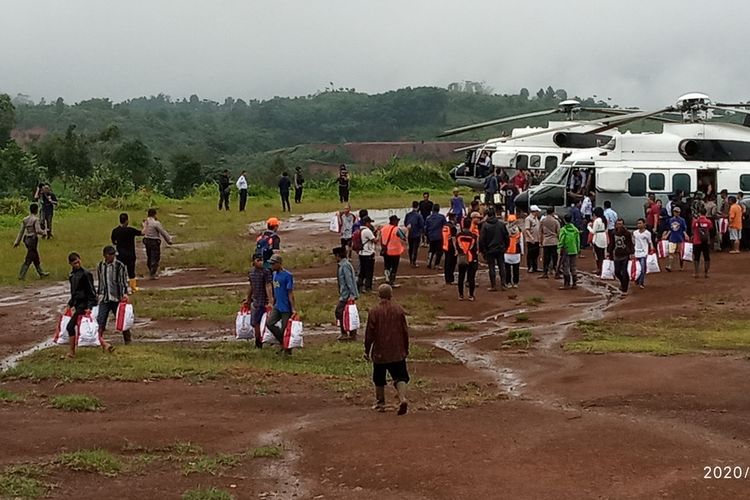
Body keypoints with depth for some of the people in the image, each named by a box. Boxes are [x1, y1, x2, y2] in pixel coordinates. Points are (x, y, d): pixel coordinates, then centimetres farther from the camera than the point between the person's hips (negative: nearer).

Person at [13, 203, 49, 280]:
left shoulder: (25, 219, 6)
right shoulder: (35, 219, -16)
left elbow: (21, 231, 8)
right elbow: (38, 230, -22)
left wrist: (17, 241, 11)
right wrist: (43, 232, -1)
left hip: (26, 239, 8)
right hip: (33, 240, -8)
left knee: (36, 258, 19)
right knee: (29, 259, -2)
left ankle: (41, 273, 30)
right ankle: (21, 275, -2)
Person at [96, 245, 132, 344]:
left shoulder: (120, 266, -5)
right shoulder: (100, 266, 8)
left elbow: (124, 281, -3)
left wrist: (125, 293, -13)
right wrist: (97, 294, 18)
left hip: (116, 298, -3)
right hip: (104, 298, 3)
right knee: (100, 319, -5)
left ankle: (127, 339, 18)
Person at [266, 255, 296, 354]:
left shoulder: (287, 276, -15)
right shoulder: (274, 274, 10)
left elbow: (290, 293, -15)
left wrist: (293, 308, -16)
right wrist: (273, 304, 21)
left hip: (286, 308, -8)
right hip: (277, 307, 8)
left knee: (285, 329, -2)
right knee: (269, 323, -3)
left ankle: (287, 350, 13)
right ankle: (282, 342, 11)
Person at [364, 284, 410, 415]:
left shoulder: (374, 311, -8)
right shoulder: (399, 310, -2)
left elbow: (369, 333, -5)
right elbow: (405, 331, 3)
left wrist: (367, 350, 6)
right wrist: (406, 349, 15)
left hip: (380, 352, -1)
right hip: (398, 352, 1)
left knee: (379, 379, 15)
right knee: (400, 377, 1)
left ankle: (380, 403, 22)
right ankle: (403, 398, -21)